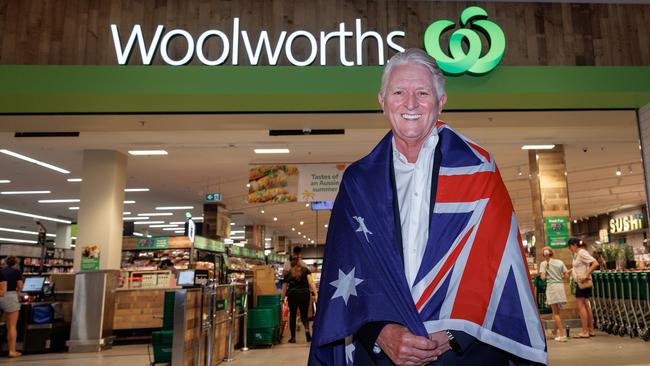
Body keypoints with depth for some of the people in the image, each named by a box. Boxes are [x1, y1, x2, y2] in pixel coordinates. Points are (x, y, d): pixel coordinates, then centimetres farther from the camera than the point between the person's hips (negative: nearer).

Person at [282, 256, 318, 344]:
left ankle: (293, 337, 13)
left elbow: (284, 289, 12)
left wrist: (283, 299, 21)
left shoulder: (288, 274, 12)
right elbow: (311, 282, -3)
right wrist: (315, 293, -7)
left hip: (292, 295, 0)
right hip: (304, 294, 0)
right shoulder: (305, 270, 9)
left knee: (292, 316, 13)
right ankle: (307, 329, -14)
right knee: (304, 315, 14)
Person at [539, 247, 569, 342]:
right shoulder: (560, 262, 9)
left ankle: (562, 335, -6)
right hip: (561, 286, 4)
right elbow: (566, 275, 5)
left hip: (551, 287, -4)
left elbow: (543, 277, -10)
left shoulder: (544, 263, -1)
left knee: (556, 313, 0)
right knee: (556, 311, 15)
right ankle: (556, 332, 25)